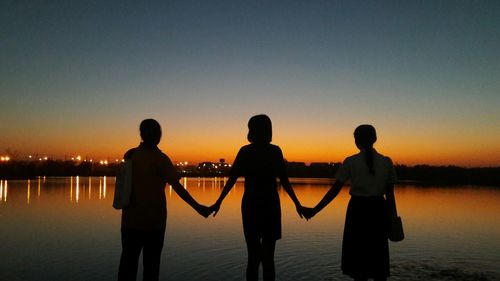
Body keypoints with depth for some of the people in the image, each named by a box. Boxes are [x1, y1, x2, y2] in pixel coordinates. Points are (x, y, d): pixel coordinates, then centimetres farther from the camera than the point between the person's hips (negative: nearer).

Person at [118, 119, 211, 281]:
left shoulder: (130, 155, 1)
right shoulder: (160, 158, -12)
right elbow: (177, 187, -17)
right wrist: (197, 207, -14)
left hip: (131, 219, 4)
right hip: (153, 220, -4)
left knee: (128, 261, 11)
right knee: (151, 263, 10)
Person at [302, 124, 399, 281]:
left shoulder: (351, 162, -7)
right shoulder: (386, 162, 0)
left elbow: (335, 190, -10)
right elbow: (390, 194, 1)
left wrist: (314, 211, -6)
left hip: (358, 210, -2)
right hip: (378, 211, 2)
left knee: (358, 256, 11)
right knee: (378, 256, 14)